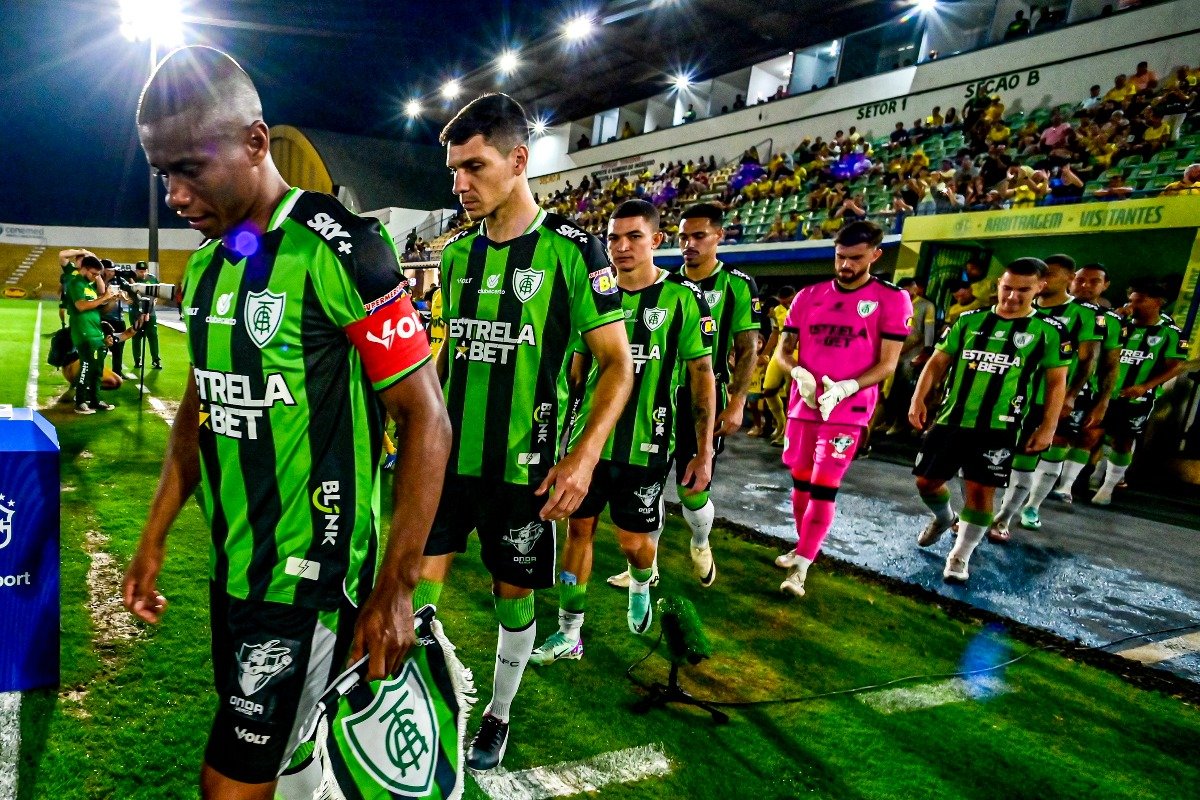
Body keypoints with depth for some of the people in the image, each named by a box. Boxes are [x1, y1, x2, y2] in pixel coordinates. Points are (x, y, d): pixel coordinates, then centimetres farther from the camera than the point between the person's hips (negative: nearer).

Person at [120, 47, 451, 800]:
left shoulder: (338, 249, -17)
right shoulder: (204, 266, 8)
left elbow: (427, 421, -17)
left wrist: (395, 587, -16)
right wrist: (153, 541, 16)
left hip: (310, 575, -7)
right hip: (231, 567, 7)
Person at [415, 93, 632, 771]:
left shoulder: (571, 250, -11)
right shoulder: (458, 252, 6)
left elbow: (617, 362, -11)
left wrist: (585, 455, -22)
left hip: (522, 466, -4)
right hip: (447, 455, 5)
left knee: (514, 594, 12)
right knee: (418, 584, 5)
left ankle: (499, 716, 36)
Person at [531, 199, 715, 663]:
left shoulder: (682, 298, -6)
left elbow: (701, 376, -4)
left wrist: (704, 451, -6)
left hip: (644, 446, -4)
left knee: (633, 540, 5)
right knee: (579, 528, 8)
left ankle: (641, 583, 42)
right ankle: (569, 634, 23)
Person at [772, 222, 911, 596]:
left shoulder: (892, 300, -6)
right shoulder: (808, 296, 6)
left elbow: (887, 363, -8)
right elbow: (783, 349, 8)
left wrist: (845, 388, -23)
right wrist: (799, 373, -14)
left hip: (848, 411, -4)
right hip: (803, 405, 5)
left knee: (824, 487, -7)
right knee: (801, 481, 14)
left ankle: (800, 568, 1)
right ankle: (802, 548, 33)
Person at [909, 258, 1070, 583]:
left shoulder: (1049, 331, 0)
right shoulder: (969, 320, 6)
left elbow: (1056, 383, 2)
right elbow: (939, 362, 8)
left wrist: (1047, 428, -4)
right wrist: (919, 398, -3)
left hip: (999, 427, -3)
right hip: (951, 419, 3)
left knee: (980, 490, -2)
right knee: (927, 480, 8)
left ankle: (959, 557, 15)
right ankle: (944, 518, 41)